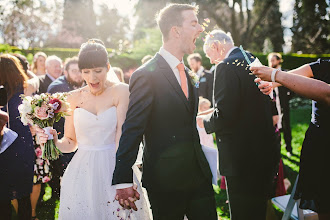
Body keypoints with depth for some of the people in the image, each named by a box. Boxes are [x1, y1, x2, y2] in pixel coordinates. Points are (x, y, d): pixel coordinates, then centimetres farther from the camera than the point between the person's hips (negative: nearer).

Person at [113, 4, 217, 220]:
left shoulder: (186, 72, 12)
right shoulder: (146, 76, -14)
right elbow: (132, 130, -18)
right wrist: (123, 181, -21)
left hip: (199, 175, 7)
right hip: (166, 180, -7)